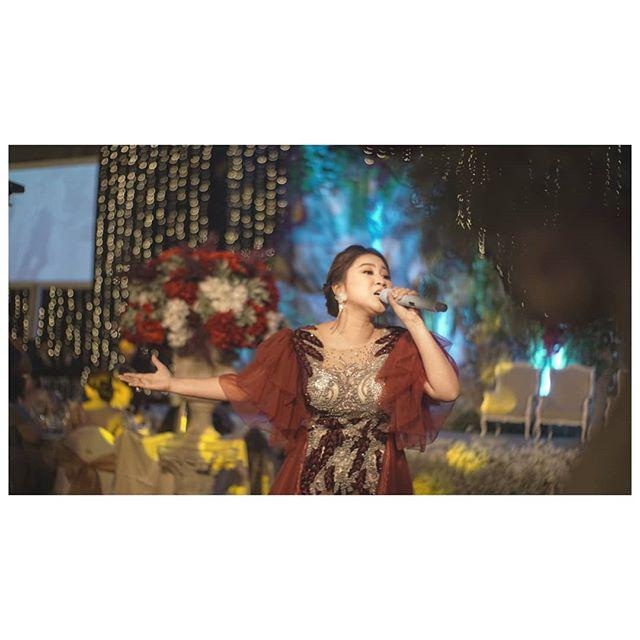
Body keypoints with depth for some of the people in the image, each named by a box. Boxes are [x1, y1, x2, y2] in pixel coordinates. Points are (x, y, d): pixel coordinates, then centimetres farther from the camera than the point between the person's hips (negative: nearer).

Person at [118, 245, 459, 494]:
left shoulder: (399, 346, -5)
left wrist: (414, 322, -19)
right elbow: (241, 386, -1)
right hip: (310, 481, 0)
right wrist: (171, 383, -4)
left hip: (378, 484, 0)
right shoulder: (302, 345, -5)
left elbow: (447, 390, -18)